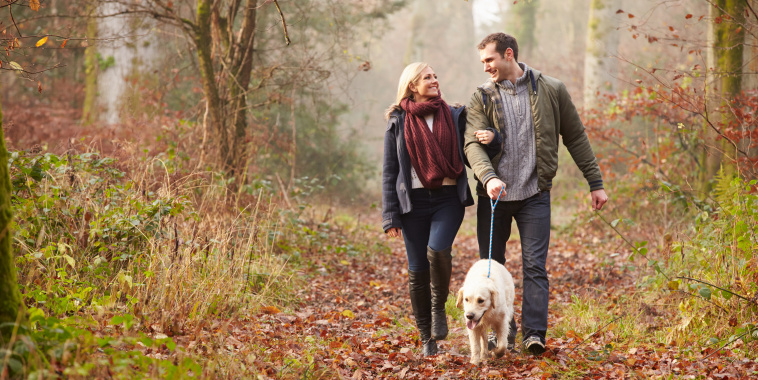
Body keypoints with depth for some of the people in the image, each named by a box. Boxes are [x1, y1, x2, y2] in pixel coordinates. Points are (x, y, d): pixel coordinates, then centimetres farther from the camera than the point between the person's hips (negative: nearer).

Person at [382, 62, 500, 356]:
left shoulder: (454, 117, 9)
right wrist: (390, 216, -1)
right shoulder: (398, 123, 6)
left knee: (438, 250, -25)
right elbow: (389, 172, 6)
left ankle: (439, 308, 1)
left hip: (448, 198, 0)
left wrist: (491, 140, -11)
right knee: (417, 270, 0)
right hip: (414, 201, 0)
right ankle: (427, 338, 13)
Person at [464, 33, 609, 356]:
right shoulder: (482, 97, 3)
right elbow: (472, 143, -10)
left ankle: (534, 334, -8)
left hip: (534, 195, -2)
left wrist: (595, 183, 7)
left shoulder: (551, 91, 3)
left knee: (534, 266, -8)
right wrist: (488, 177, -29)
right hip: (493, 195, 2)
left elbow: (576, 137, 9)